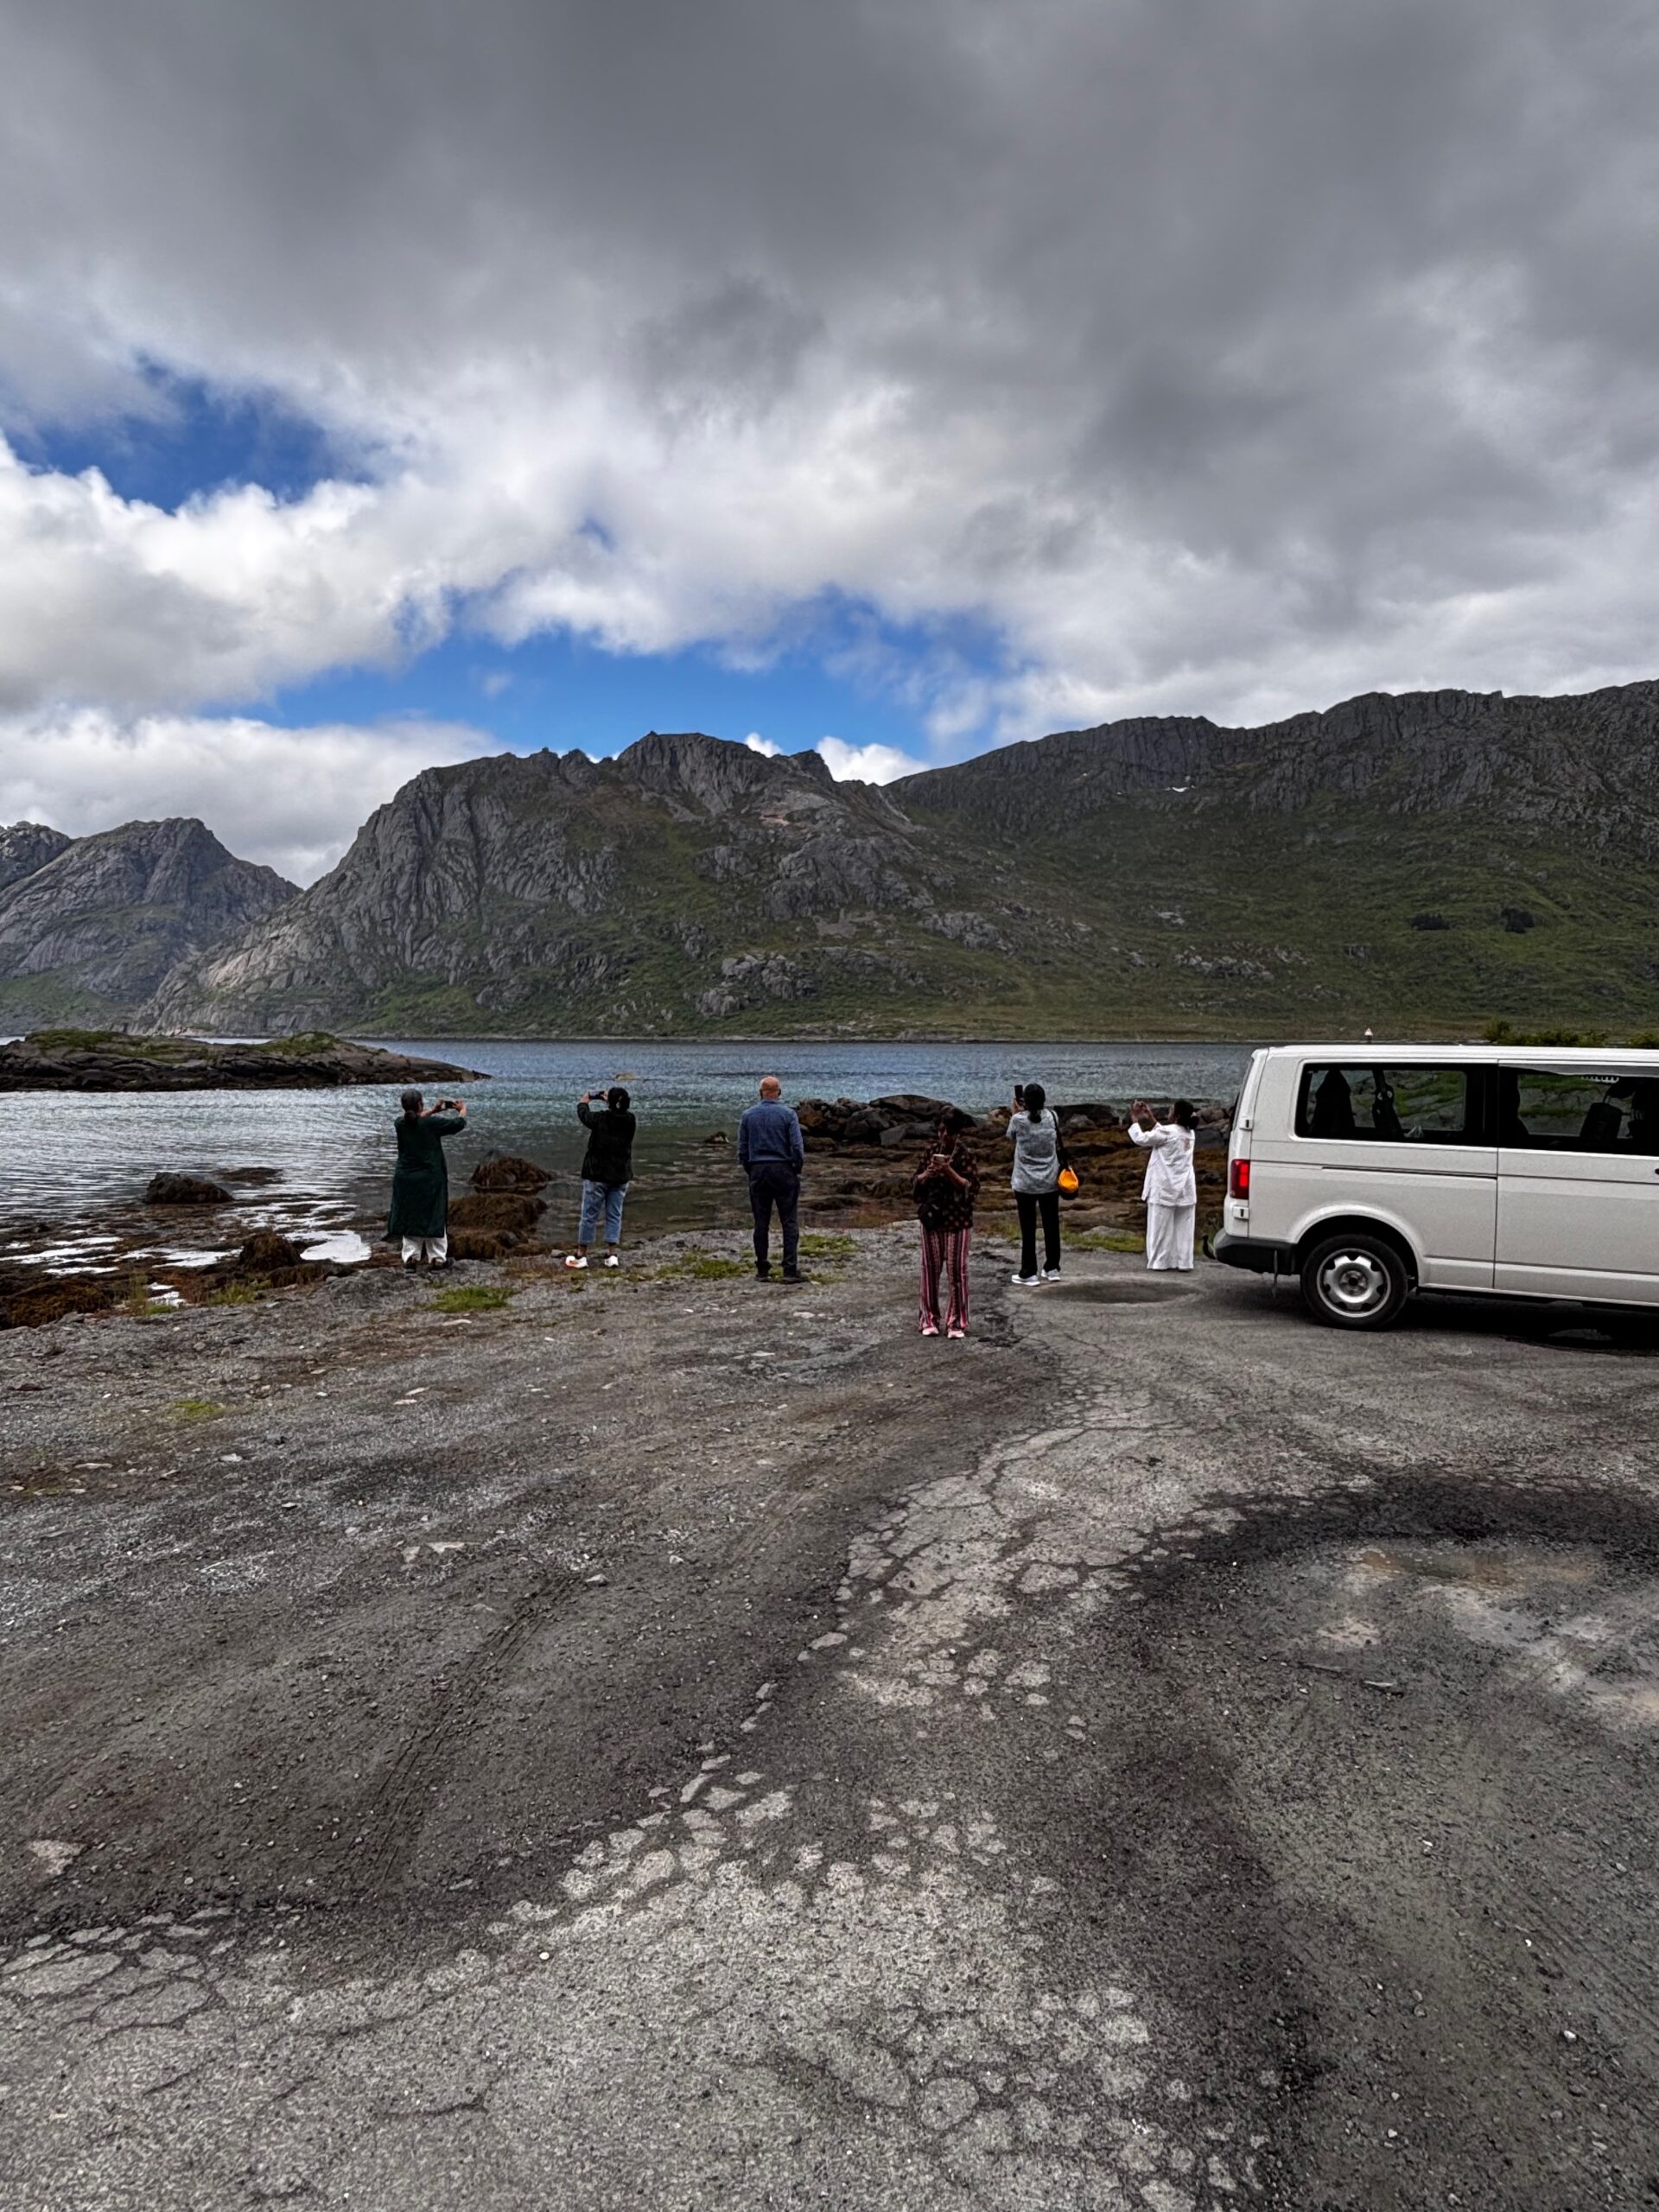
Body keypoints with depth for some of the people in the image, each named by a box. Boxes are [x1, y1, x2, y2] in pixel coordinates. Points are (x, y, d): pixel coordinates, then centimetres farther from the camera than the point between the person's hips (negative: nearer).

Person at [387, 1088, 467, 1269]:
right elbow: (459, 1124, -5)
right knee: (433, 1217, 6)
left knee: (409, 1217, 12)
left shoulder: (400, 1124, -6)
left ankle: (411, 1257, 14)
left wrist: (434, 1111, 21)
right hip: (430, 1179, -3)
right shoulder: (431, 1124, -17)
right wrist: (463, 1109, 14)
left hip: (405, 1179, 4)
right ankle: (437, 1258, 11)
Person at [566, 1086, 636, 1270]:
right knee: (614, 1215, 11)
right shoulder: (630, 1121, -5)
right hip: (621, 1176, 3)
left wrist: (583, 1101, 26)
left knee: (589, 1215, 5)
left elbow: (584, 1115, 6)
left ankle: (581, 1255, 12)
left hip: (597, 1175, -3)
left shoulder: (600, 1119, -15)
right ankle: (611, 1254, 9)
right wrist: (611, 1103, 32)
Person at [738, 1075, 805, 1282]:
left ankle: (762, 1270, 9)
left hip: (757, 1172, 3)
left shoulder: (748, 1115, 4)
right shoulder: (788, 1114, -5)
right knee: (789, 1222, -1)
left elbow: (742, 1149, 5)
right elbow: (797, 1147, -9)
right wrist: (798, 1169, 5)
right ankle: (790, 1270, -6)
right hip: (783, 1170, -3)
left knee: (761, 1223, 7)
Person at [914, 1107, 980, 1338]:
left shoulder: (965, 1155, -8)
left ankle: (956, 1322, 11)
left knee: (956, 1270, 2)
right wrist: (928, 1173, -13)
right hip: (931, 1220, 4)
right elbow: (917, 1182, 8)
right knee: (930, 1269, 8)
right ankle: (929, 1319, 19)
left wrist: (950, 1173, -22)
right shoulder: (930, 1152, 3)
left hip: (958, 1221, -4)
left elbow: (972, 1188, -12)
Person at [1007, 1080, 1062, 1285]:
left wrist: (1015, 1112, 11)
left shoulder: (1019, 1120, -14)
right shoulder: (1051, 1116, -5)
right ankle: (1052, 1269, 22)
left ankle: (1028, 1274, 5)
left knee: (1028, 1229, 2)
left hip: (1025, 1184, -3)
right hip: (1050, 1182, 3)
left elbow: (1011, 1138, 6)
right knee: (1051, 1225, 13)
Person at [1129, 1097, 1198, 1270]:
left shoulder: (1167, 1132, -16)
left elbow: (1141, 1138, -10)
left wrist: (1134, 1119, 3)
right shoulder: (1189, 1134, 8)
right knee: (1183, 1227, 8)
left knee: (1161, 1226, 3)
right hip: (1185, 1189, 7)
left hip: (1165, 1189, -7)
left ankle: (1160, 1261, 9)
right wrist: (1151, 1118, 22)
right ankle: (1184, 1263, 9)